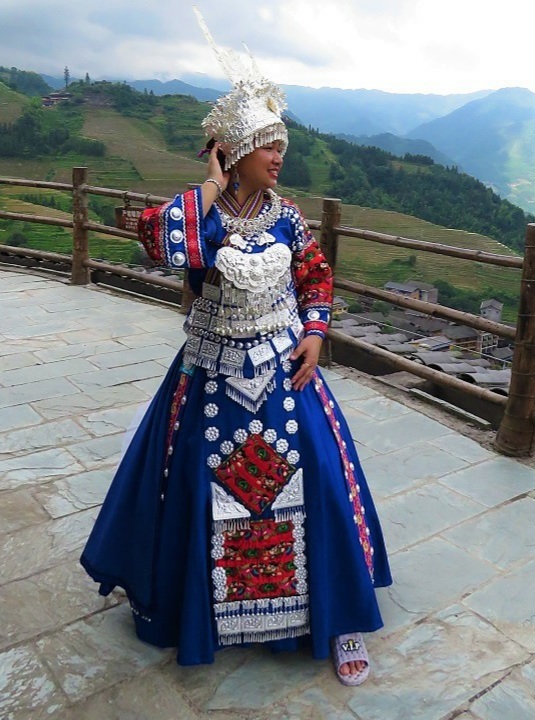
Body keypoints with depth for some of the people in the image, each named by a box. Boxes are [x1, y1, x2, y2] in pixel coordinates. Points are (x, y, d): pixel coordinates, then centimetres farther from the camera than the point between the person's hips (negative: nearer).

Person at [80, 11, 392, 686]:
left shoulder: (284, 215, -1)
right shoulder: (195, 208, -11)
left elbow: (317, 276, 9)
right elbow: (164, 245, -33)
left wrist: (314, 336, -4)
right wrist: (211, 188, -22)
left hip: (284, 371, 2)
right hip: (213, 374, -2)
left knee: (318, 479, 3)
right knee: (197, 483, 12)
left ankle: (337, 617, 23)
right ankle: (187, 597, 42)